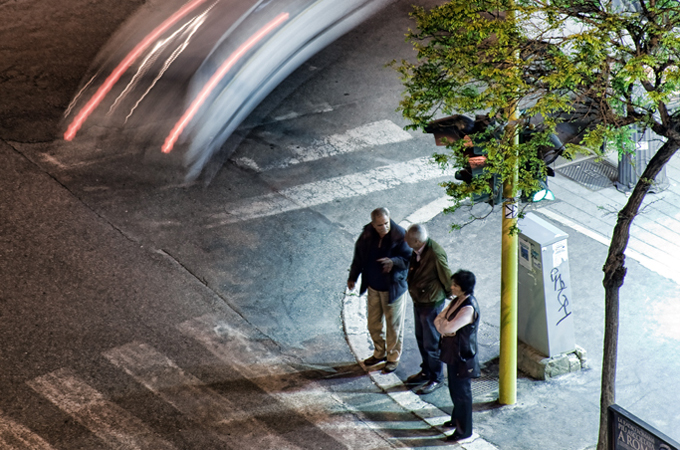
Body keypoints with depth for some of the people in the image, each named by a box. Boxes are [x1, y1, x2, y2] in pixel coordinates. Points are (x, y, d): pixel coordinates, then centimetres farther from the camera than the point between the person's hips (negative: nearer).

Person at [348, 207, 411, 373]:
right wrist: (353, 277, 11)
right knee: (374, 323, 18)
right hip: (373, 286, 5)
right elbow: (359, 255, 7)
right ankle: (379, 352, 40)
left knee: (393, 325, 8)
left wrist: (393, 262, -35)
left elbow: (409, 259, -17)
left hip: (393, 288, -5)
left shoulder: (400, 235, -21)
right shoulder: (367, 234, -8)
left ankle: (393, 358, 26)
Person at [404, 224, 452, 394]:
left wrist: (448, 294, -2)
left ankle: (436, 379, 23)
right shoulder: (418, 250, -7)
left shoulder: (435, 254, -31)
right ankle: (426, 372, 42)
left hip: (431, 304, -8)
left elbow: (446, 278, -16)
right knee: (421, 339, 23)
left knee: (432, 343, 6)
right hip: (418, 301, 9)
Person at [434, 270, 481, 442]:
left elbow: (449, 327, -30)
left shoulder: (469, 308, -27)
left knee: (462, 391, 4)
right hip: (452, 352, 9)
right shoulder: (457, 300, 3)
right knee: (454, 388, 24)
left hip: (463, 356, -9)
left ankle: (464, 430, 17)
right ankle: (457, 418, 44)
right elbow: (439, 319, 4)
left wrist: (443, 324, -8)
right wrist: (445, 328, -16)